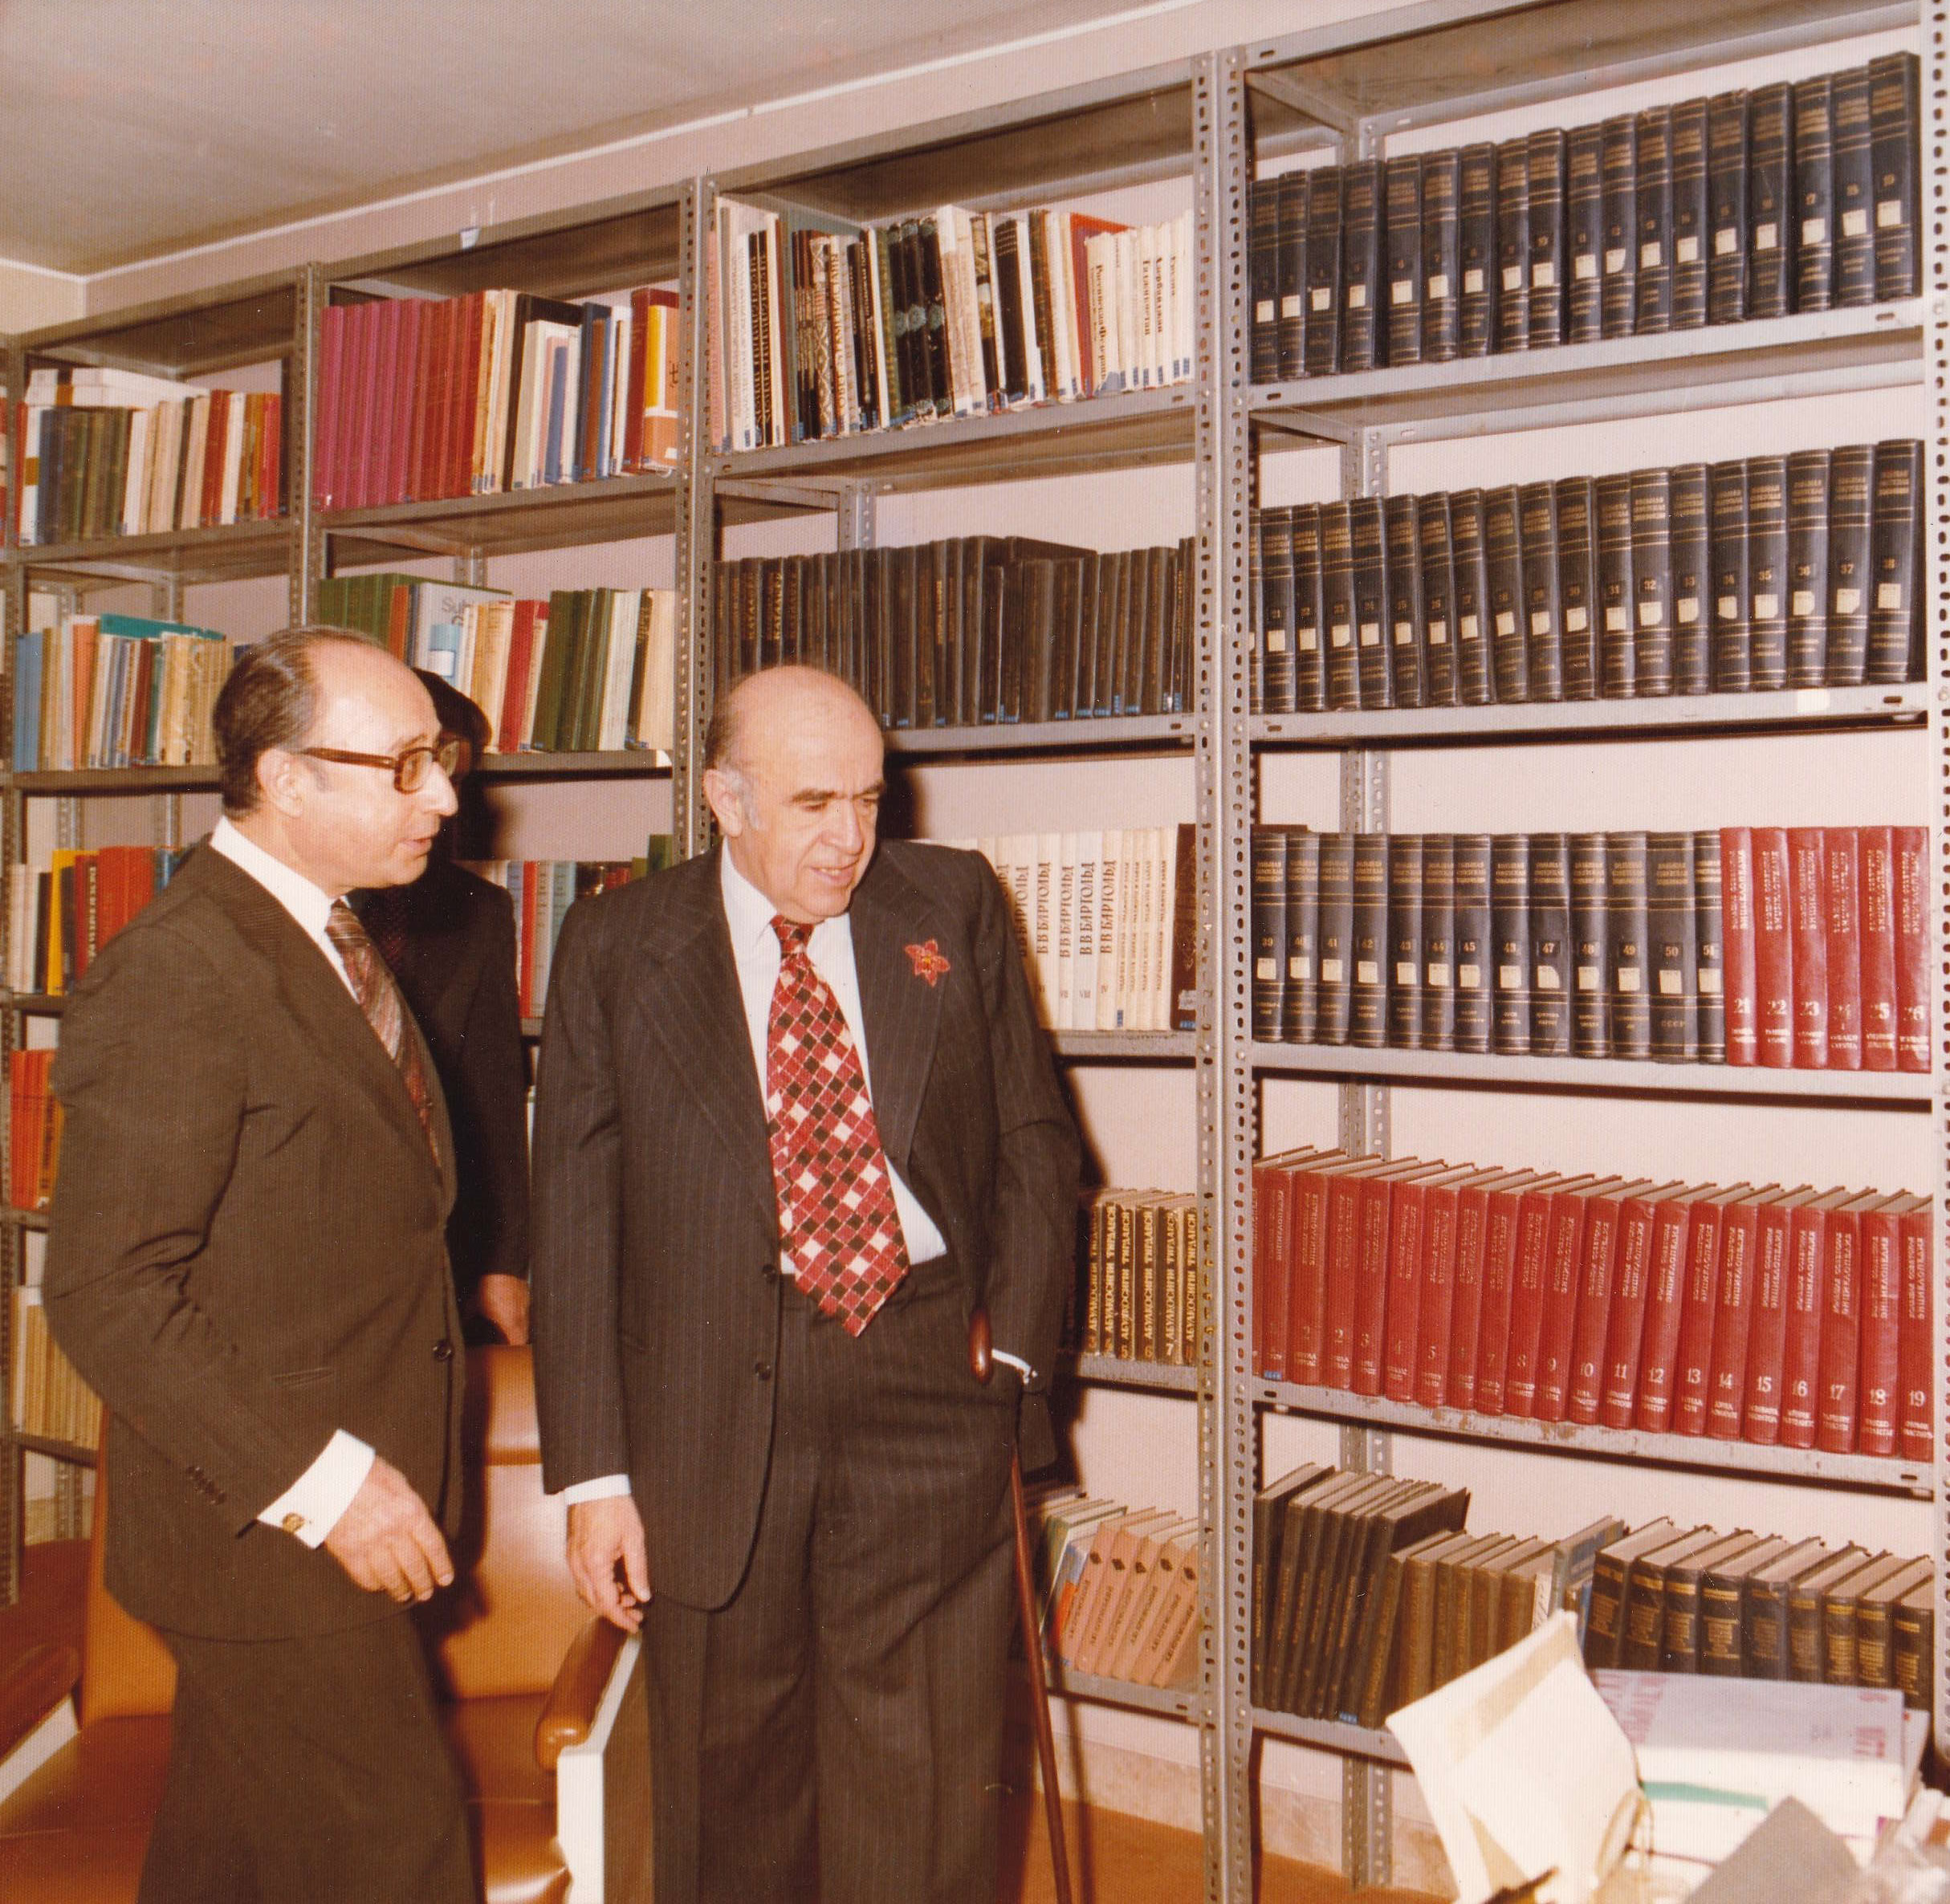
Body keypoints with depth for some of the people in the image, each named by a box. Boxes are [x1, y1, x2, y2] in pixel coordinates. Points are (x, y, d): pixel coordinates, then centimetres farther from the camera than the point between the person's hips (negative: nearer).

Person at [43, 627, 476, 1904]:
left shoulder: (330, 937, 9)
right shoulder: (175, 972, -21)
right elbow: (108, 1294, -24)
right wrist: (321, 1482, -24)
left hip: (347, 1498, 9)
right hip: (265, 1522, -9)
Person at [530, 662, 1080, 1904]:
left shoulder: (953, 907, 7)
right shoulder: (617, 950, 2)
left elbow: (1036, 1141, 11)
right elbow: (576, 1221, 1)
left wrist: (1015, 1344, 0)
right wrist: (595, 1473, -4)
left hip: (926, 1394, 1)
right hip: (715, 1408, 0)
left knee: (927, 1794, 2)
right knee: (732, 1800, 11)